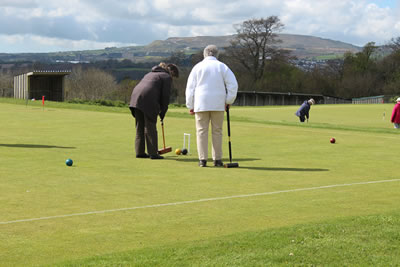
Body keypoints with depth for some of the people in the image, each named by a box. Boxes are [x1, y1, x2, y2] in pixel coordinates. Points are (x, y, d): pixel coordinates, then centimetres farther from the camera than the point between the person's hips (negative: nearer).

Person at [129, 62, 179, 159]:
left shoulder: (151, 73, 30)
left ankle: (139, 152, 15)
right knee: (151, 128, -2)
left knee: (140, 127, 13)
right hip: (148, 101, -7)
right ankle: (153, 153, 1)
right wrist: (162, 113, 8)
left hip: (136, 98, 8)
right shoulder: (167, 77, 6)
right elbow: (165, 96, -2)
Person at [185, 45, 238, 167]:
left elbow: (190, 87, 4)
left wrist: (190, 106, 7)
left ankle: (203, 159, -2)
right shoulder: (222, 66, 7)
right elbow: (233, 84, -1)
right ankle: (217, 159, 5)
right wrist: (229, 101, 7)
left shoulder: (198, 67, 6)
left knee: (202, 131, 2)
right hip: (218, 104, 0)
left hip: (201, 104, 0)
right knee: (217, 131, 6)